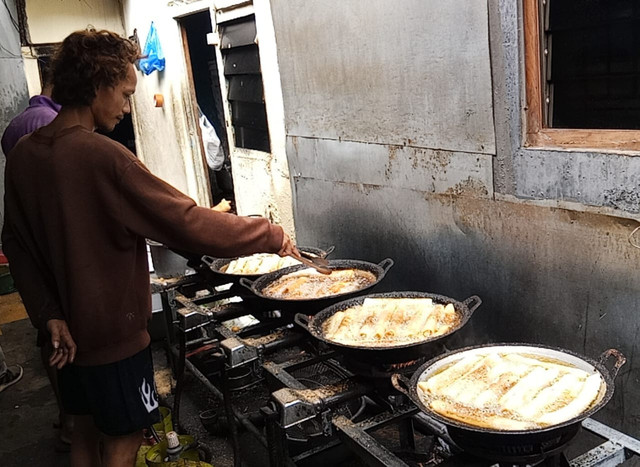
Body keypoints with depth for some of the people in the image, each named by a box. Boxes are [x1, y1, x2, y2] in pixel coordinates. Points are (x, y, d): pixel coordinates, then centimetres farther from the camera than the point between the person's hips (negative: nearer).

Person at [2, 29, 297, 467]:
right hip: (114, 331, -7)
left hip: (69, 332, 8)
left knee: (87, 429, 23)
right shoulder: (102, 156, -25)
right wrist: (273, 236, -17)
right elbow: (188, 223, -26)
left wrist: (49, 314, 2)